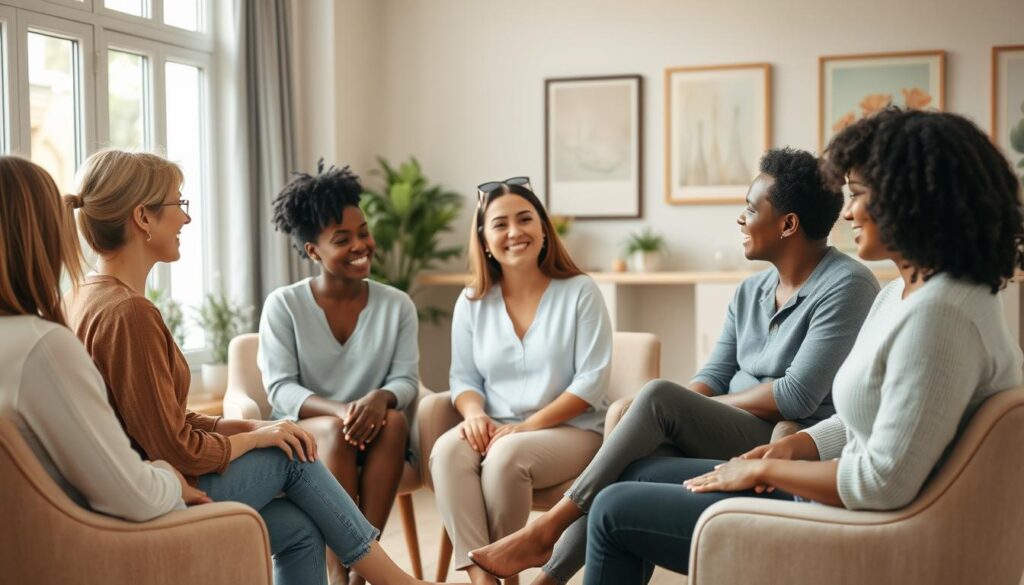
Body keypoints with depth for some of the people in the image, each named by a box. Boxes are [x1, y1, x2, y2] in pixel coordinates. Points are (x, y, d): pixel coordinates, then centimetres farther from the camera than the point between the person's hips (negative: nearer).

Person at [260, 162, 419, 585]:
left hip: (373, 439, 2)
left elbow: (407, 380, -3)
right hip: (302, 433, -1)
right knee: (335, 430, -34)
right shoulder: (283, 305, -3)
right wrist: (339, 411, -28)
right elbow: (279, 389, -10)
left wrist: (380, 397, -28)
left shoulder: (397, 305, 3)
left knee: (393, 420, -31)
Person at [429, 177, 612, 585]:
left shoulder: (580, 292, -4)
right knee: (447, 451, -29)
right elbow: (464, 378, 10)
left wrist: (529, 425, -18)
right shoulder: (472, 302, 8)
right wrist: (474, 412, -15)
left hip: (571, 430, -3)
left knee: (507, 456, -34)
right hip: (495, 430, 3)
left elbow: (592, 380, -9)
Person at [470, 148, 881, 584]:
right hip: (735, 439, 7)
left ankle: (548, 527, -20)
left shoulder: (847, 285, -13)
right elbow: (712, 377, 8)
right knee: (622, 474, -17)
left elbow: (798, 396, -19)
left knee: (660, 396, -25)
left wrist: (691, 410, -9)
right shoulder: (750, 291, 12)